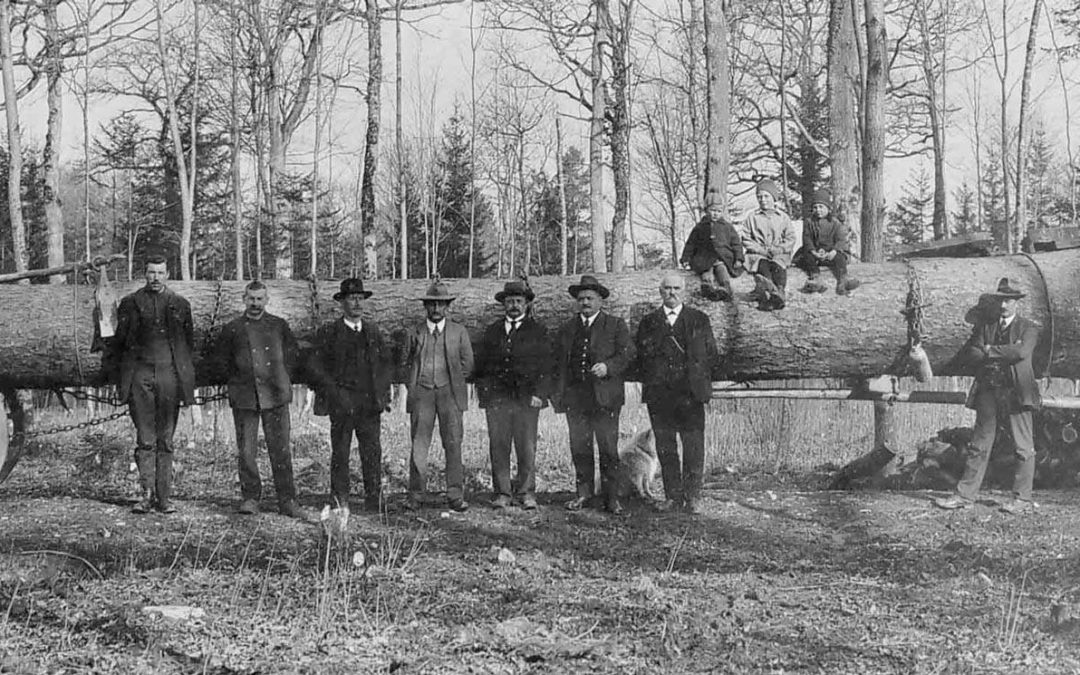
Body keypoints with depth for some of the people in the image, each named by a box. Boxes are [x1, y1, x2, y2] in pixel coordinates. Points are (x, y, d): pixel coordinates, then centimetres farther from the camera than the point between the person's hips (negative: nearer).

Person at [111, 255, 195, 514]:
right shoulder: (131, 303, 8)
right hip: (140, 374, -1)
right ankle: (146, 494, -4)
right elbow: (119, 341, 11)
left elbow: (189, 343, 14)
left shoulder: (180, 305, 11)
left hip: (169, 374, 1)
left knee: (165, 440, 4)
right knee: (145, 439, -4)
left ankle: (164, 497, 6)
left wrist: (185, 374, 9)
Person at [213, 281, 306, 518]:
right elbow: (220, 360, 14)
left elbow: (291, 353, 17)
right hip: (244, 397, 0)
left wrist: (283, 379, 9)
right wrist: (235, 382, 7)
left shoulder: (279, 325, 8)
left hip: (275, 395, 0)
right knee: (246, 451, 1)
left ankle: (287, 501, 4)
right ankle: (250, 498, 12)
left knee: (281, 450, -1)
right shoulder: (232, 329, 6)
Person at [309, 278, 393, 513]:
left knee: (373, 453, 0)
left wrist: (382, 392, 7)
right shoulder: (328, 332, 1)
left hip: (370, 403, 3)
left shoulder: (373, 330, 14)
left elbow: (386, 361, 20)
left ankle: (374, 502, 4)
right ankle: (339, 502, 8)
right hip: (342, 403, -3)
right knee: (340, 454, 1)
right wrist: (336, 392, -11)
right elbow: (315, 367, -3)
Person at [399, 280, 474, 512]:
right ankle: (415, 495, 1)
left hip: (449, 392, 0)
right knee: (419, 444, -3)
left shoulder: (459, 332, 10)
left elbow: (467, 365, 13)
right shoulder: (413, 333, 11)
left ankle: (455, 496, -2)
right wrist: (412, 386, 7)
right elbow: (405, 363, 16)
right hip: (421, 393, 0)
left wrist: (453, 383, 7)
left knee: (453, 444, -5)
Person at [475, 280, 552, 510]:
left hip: (527, 397, -2)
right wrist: (482, 389, 6)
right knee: (498, 447, 0)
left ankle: (526, 493, 6)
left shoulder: (538, 331, 8)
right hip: (496, 398, 2)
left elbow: (546, 366, 3)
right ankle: (502, 493, 7)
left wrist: (539, 393, -7)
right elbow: (481, 364, 18)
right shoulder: (492, 331, 16)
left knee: (527, 448, -3)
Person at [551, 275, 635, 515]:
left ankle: (611, 497, 5)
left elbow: (628, 354, -2)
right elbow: (558, 362, 16)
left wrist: (607, 367, -18)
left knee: (608, 448, -2)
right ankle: (584, 492, 16)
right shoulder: (567, 329, 17)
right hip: (575, 397, 3)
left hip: (605, 396, -3)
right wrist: (557, 394, 8)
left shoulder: (616, 326, 7)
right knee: (579, 448, 5)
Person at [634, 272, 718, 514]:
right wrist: (649, 380, -1)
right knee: (665, 448, 4)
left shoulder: (699, 319, 10)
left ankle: (692, 496, 4)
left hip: (691, 394, -1)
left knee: (694, 447, -3)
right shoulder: (648, 322, 12)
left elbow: (710, 353, 7)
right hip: (659, 396, 2)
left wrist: (698, 381, 0)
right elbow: (639, 356, 9)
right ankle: (673, 496, 12)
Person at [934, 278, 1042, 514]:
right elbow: (964, 356, 3)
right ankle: (965, 495, 8)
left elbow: (1022, 351, -16)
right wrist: (988, 357, -13)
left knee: (1023, 448, 0)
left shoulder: (1028, 327, 4)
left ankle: (1023, 498, 9)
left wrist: (990, 350, -8)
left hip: (1017, 392, -3)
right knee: (979, 447, 5)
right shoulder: (984, 325, 13)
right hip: (988, 392, 3)